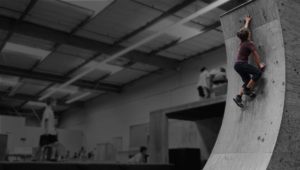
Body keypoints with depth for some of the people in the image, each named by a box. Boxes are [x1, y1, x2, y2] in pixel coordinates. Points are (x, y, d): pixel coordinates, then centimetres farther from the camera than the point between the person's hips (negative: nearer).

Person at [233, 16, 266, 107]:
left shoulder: (242, 42, 12)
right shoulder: (249, 43, -11)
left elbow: (245, 29, 30)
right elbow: (256, 55, -12)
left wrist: (247, 21, 43)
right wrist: (259, 65, -4)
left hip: (237, 64, 9)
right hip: (241, 64, -9)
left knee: (248, 81, 11)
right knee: (258, 72, -21)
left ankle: (238, 97, 6)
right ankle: (247, 89, -15)